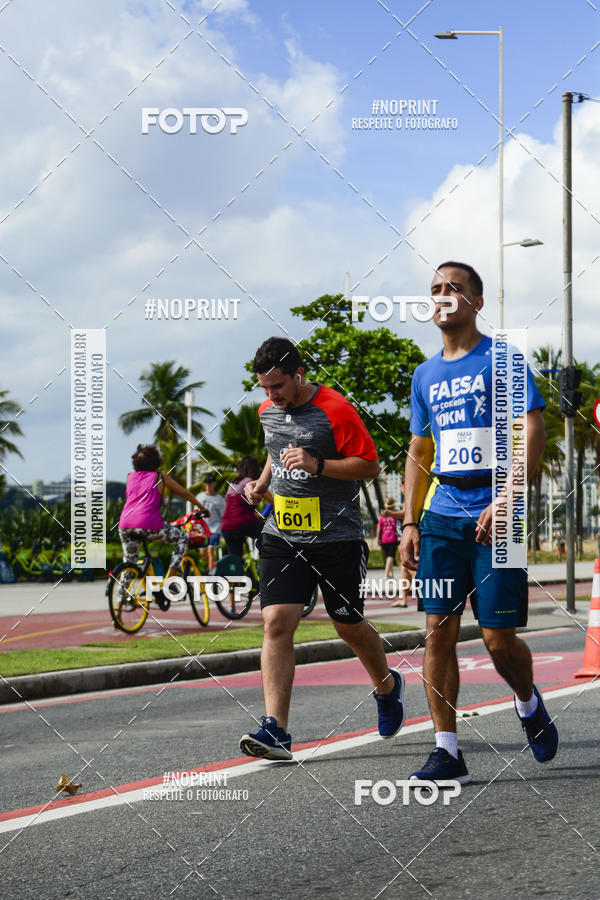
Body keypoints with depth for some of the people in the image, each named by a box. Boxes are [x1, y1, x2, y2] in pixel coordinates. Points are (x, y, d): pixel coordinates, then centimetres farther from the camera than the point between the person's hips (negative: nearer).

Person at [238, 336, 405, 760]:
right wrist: (264, 481, 10)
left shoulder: (335, 410, -13)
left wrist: (317, 465, -23)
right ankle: (276, 729, -16)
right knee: (276, 622, -12)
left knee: (349, 625, 9)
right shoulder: (268, 411, 8)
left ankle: (388, 686, 41)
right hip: (282, 536, 5)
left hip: (338, 538, -4)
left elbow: (370, 465, -12)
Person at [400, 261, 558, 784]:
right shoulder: (426, 376, 15)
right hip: (441, 518, 5)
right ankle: (447, 751, 0)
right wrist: (409, 523, 11)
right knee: (438, 631, -3)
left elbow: (534, 433, -9)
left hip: (495, 518, -5)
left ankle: (529, 703, 27)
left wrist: (503, 502, -18)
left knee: (499, 638, -4)